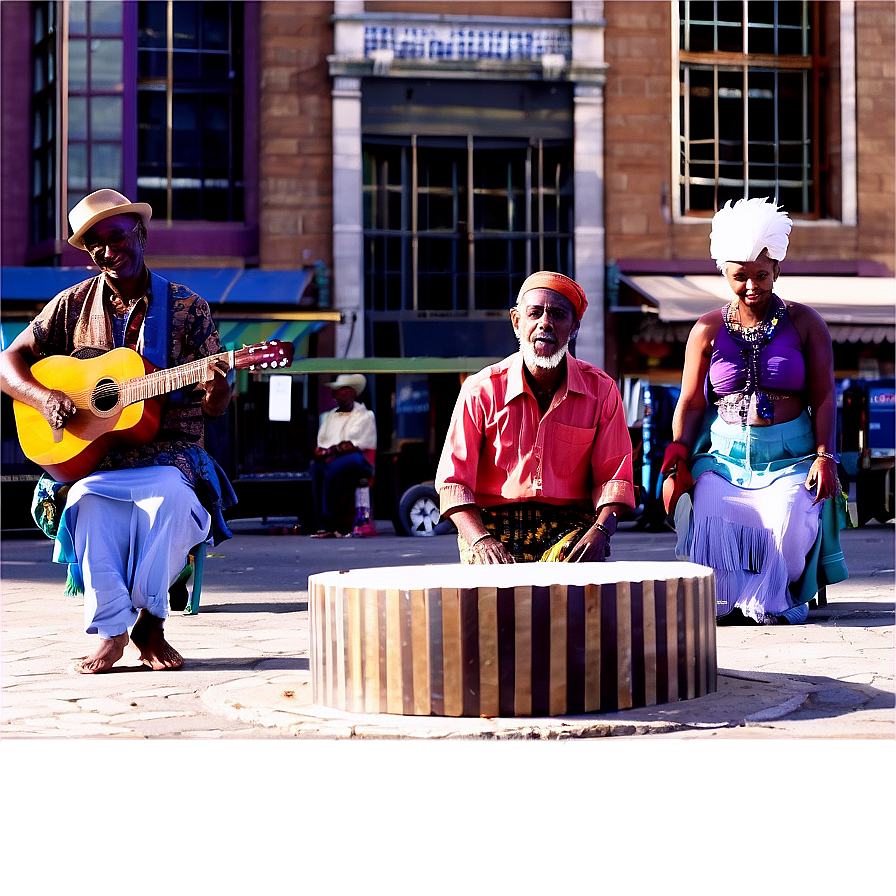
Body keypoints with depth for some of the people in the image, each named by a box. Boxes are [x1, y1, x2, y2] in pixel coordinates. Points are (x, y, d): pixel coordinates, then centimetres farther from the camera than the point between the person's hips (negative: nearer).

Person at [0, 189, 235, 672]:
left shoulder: (187, 307, 6)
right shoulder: (74, 305, 10)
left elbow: (213, 407, 3)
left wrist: (215, 389, -23)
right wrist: (45, 397, -11)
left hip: (169, 456, -1)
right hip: (91, 459, 1)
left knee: (171, 498, -35)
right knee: (87, 504, -33)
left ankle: (150, 623, -15)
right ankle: (110, 632, -18)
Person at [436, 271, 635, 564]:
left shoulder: (601, 390, 4)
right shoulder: (481, 390, 0)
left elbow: (614, 474, 5)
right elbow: (453, 480, -1)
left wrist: (600, 531, -15)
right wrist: (481, 540, -18)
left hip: (568, 528, 1)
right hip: (493, 526, -1)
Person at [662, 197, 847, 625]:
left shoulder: (804, 323, 9)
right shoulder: (708, 329, 11)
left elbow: (824, 397, 5)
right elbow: (690, 403, 11)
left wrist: (825, 457, -9)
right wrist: (675, 463, -2)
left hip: (790, 456, -1)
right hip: (725, 456, 1)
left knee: (788, 519, -32)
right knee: (709, 517, -31)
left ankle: (770, 602, -10)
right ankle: (728, 604, -17)